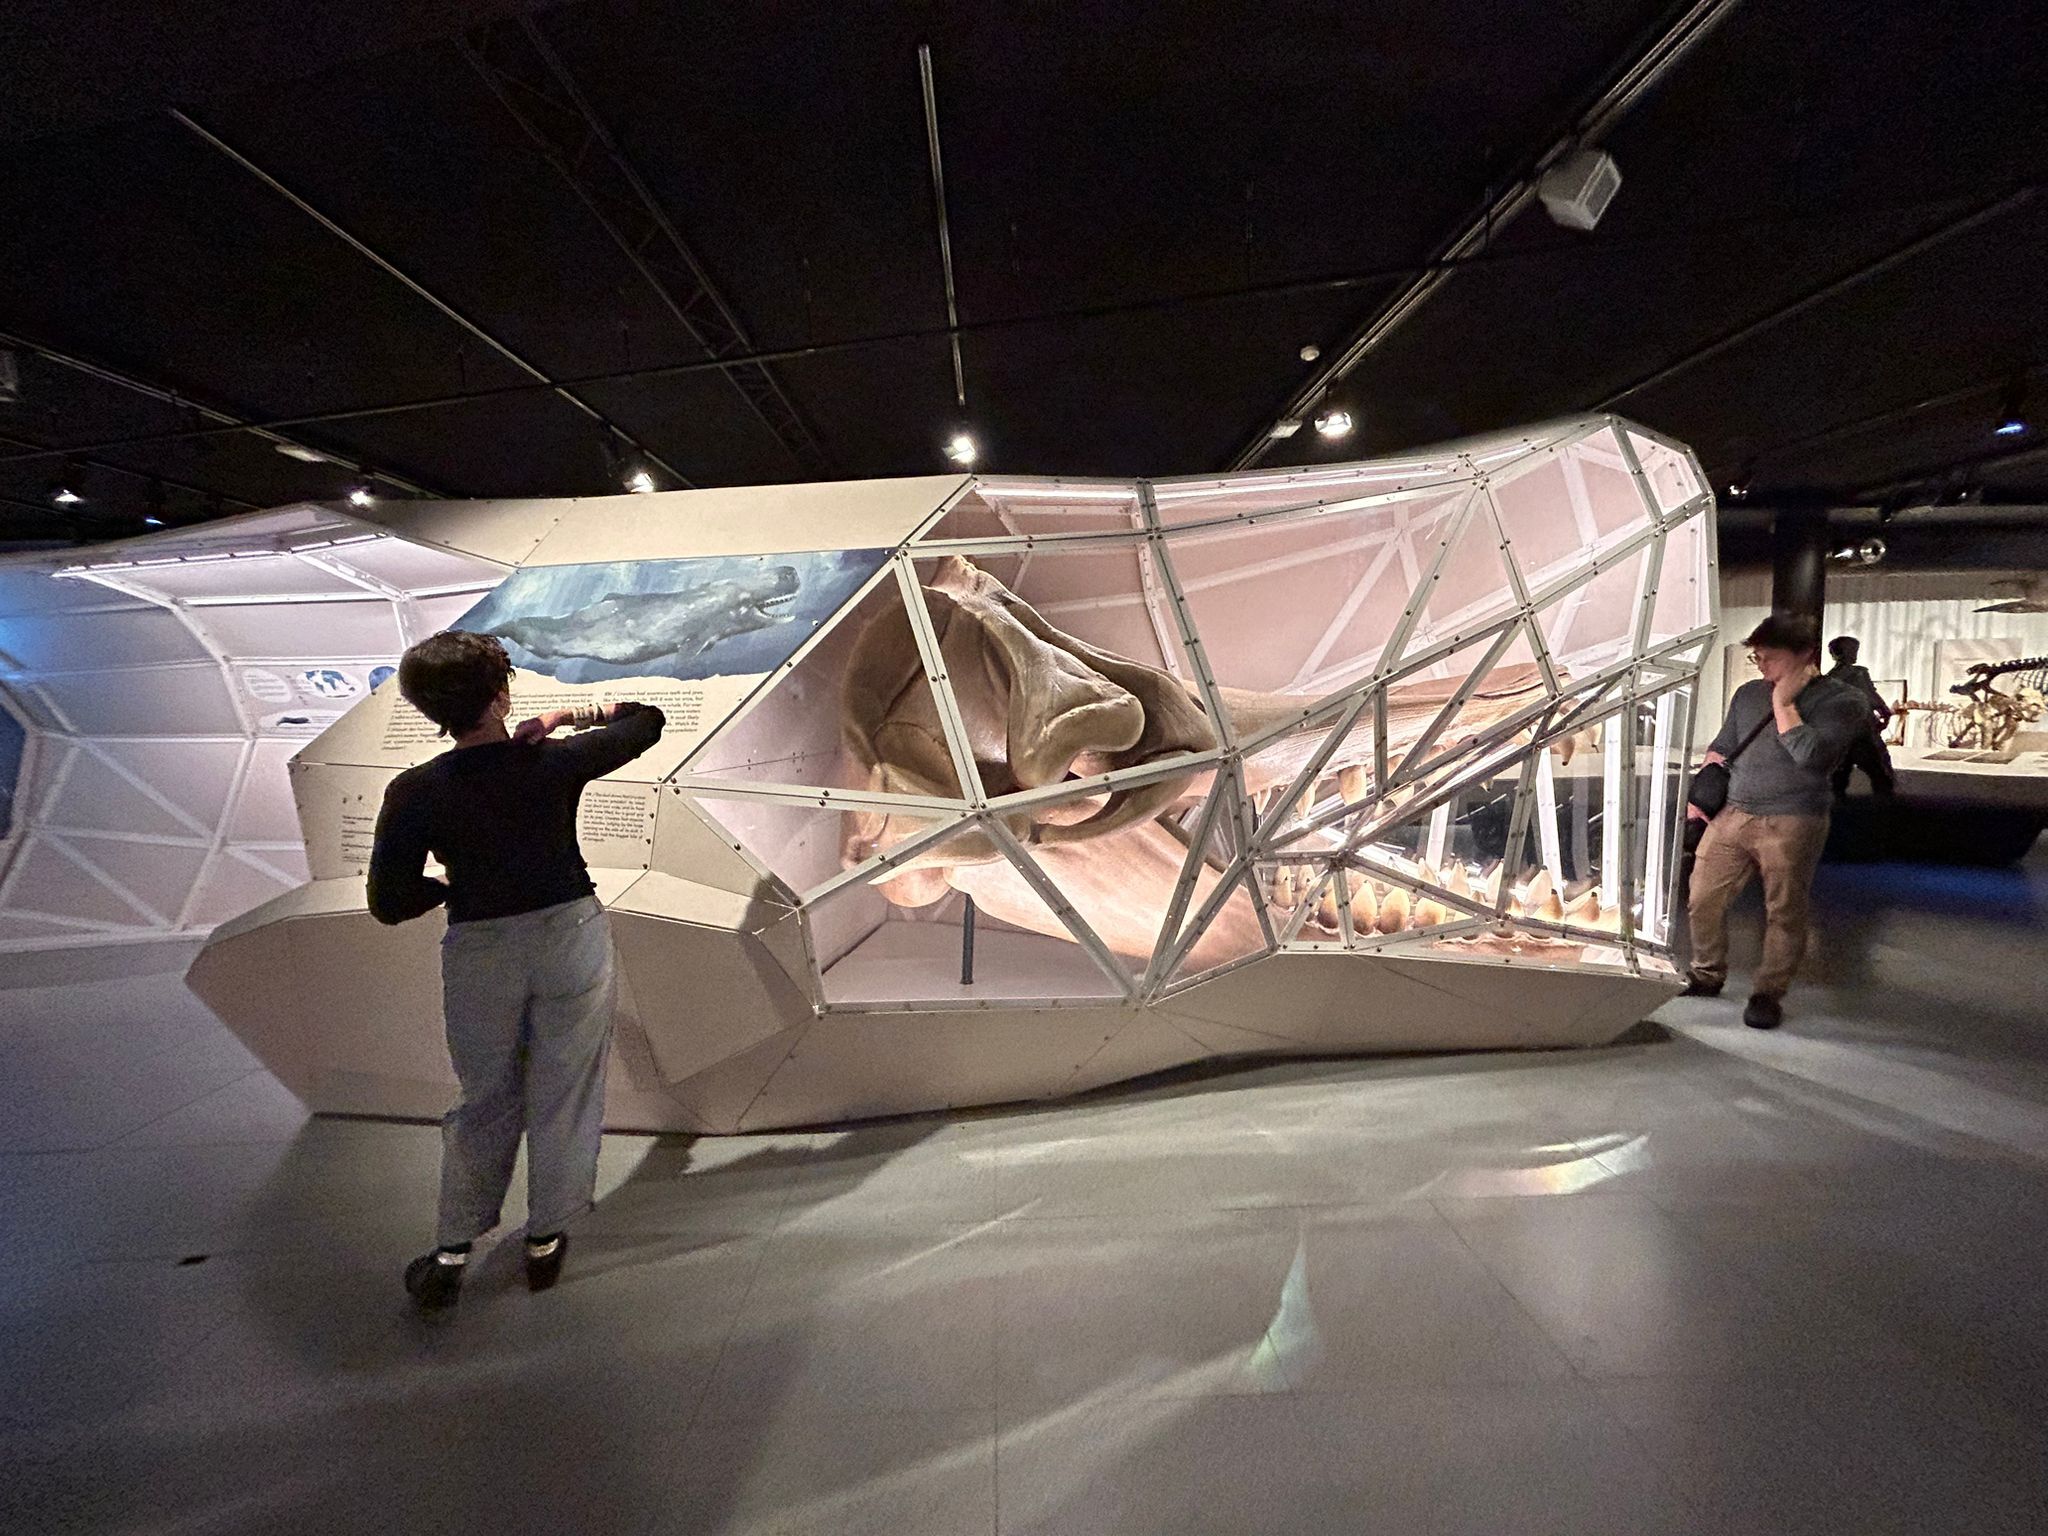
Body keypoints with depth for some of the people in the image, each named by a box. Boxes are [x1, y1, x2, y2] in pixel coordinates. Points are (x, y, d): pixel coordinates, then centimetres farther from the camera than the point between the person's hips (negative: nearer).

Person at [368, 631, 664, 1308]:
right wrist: (569, 714, 5)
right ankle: (545, 1241, 29)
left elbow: (389, 904, -8)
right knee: (564, 1095, 15)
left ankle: (451, 1254, 28)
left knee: (484, 1102, 21)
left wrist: (450, 886, 9)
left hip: (480, 954, 1)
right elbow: (647, 720, 1)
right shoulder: (557, 763, -14)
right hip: (572, 937, -1)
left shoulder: (414, 793, -13)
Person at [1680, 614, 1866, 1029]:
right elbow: (1721, 748, 23)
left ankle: (1768, 994, 14)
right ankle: (1706, 975, 21)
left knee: (1784, 913, 1)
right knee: (1702, 899, 4)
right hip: (1731, 814, 5)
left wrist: (1783, 703, -10)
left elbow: (1811, 755, -18)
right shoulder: (1749, 694, 15)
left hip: (1791, 823, -5)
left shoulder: (1841, 700, -3)